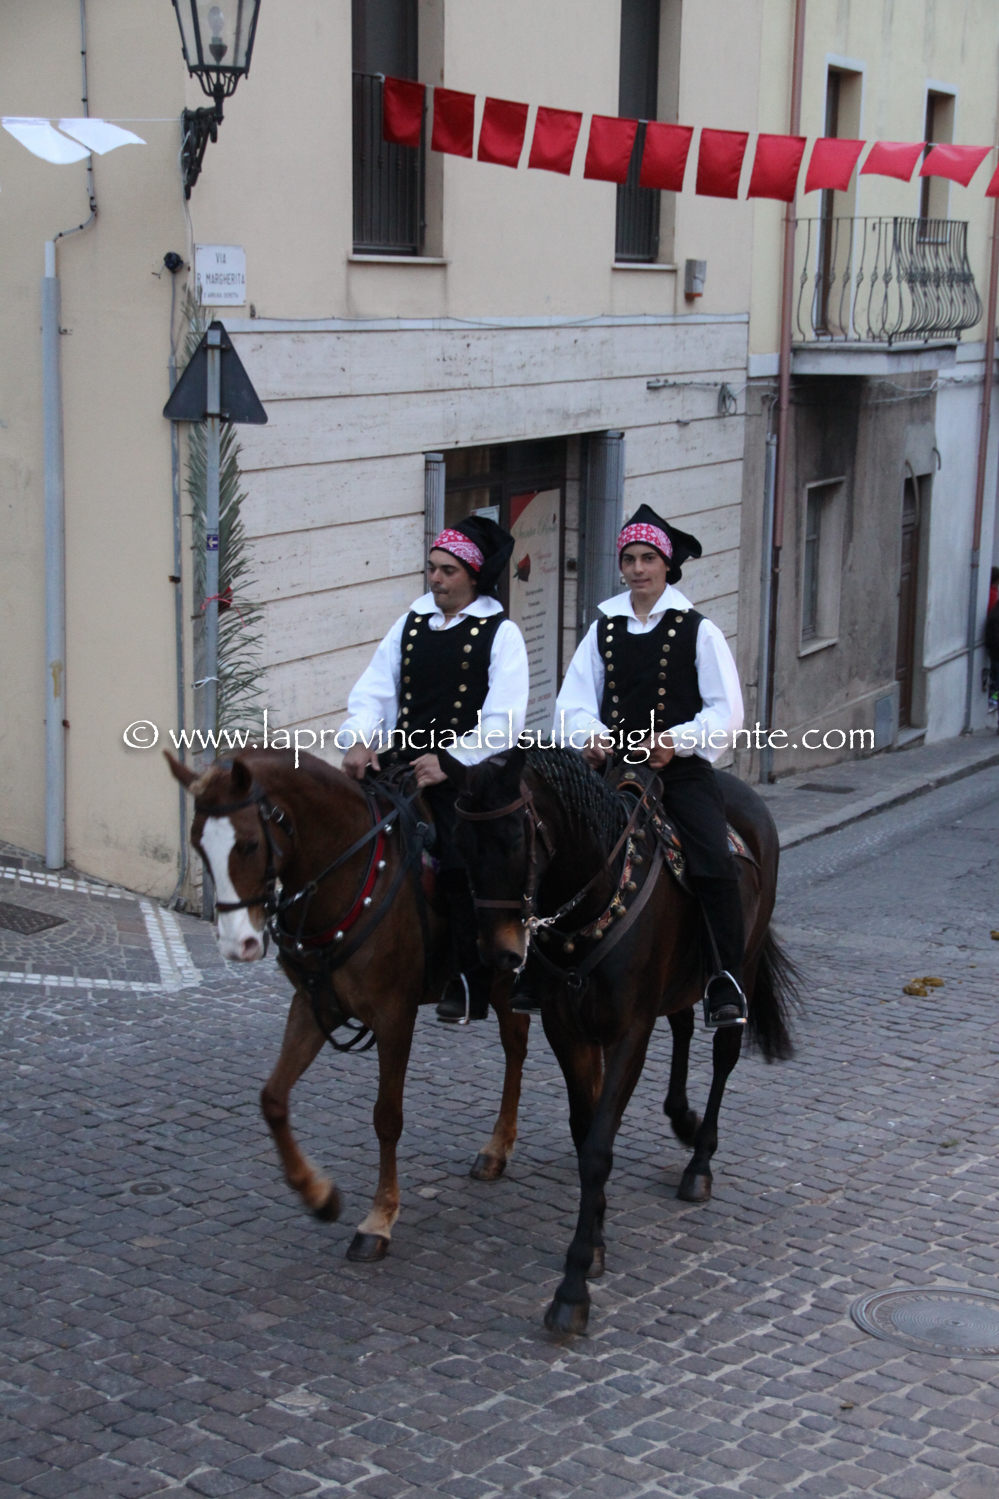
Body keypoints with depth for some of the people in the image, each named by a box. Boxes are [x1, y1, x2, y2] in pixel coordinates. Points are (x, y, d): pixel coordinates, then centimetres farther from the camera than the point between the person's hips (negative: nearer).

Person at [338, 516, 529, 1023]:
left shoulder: (501, 633, 1)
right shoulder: (410, 624, 16)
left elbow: (503, 720, -8)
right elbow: (374, 689, 11)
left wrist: (451, 761, -18)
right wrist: (360, 740, -8)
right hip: (401, 767, 5)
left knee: (460, 870, -15)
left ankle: (470, 987, -1)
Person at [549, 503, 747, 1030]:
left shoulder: (698, 630, 3)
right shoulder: (604, 629, 13)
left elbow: (726, 711, -1)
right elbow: (575, 699, 11)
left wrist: (678, 741, -17)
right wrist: (590, 734, -11)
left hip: (682, 769, -3)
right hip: (615, 767, 3)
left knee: (714, 865, -22)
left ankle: (726, 983, -11)